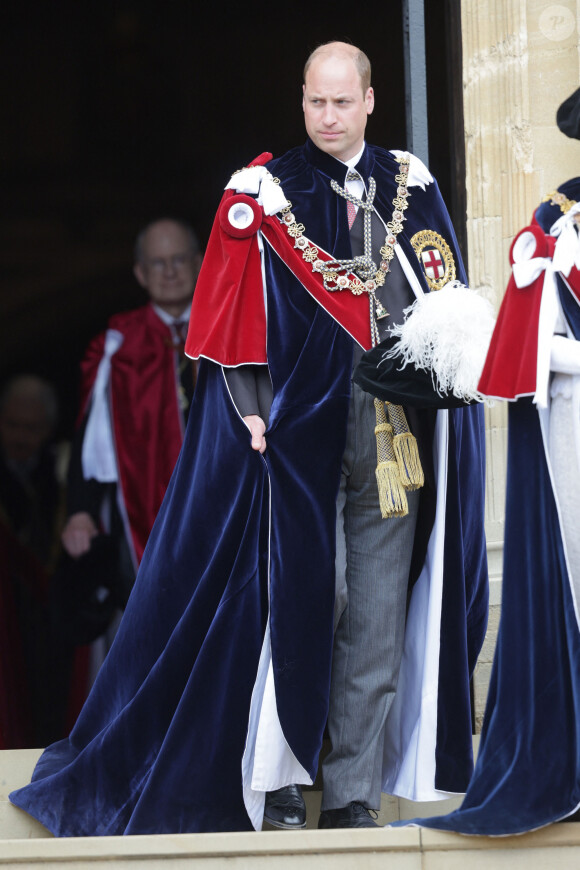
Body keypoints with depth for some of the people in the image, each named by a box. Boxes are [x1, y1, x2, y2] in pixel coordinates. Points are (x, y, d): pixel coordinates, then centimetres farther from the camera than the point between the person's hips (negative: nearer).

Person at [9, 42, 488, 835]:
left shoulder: (411, 187, 11)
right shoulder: (265, 193, 2)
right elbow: (233, 320, -1)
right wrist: (253, 414, -10)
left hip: (397, 433, 3)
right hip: (299, 432, -3)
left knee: (378, 613, 1)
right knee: (294, 603, 0)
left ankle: (354, 792, 5)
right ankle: (281, 779, 10)